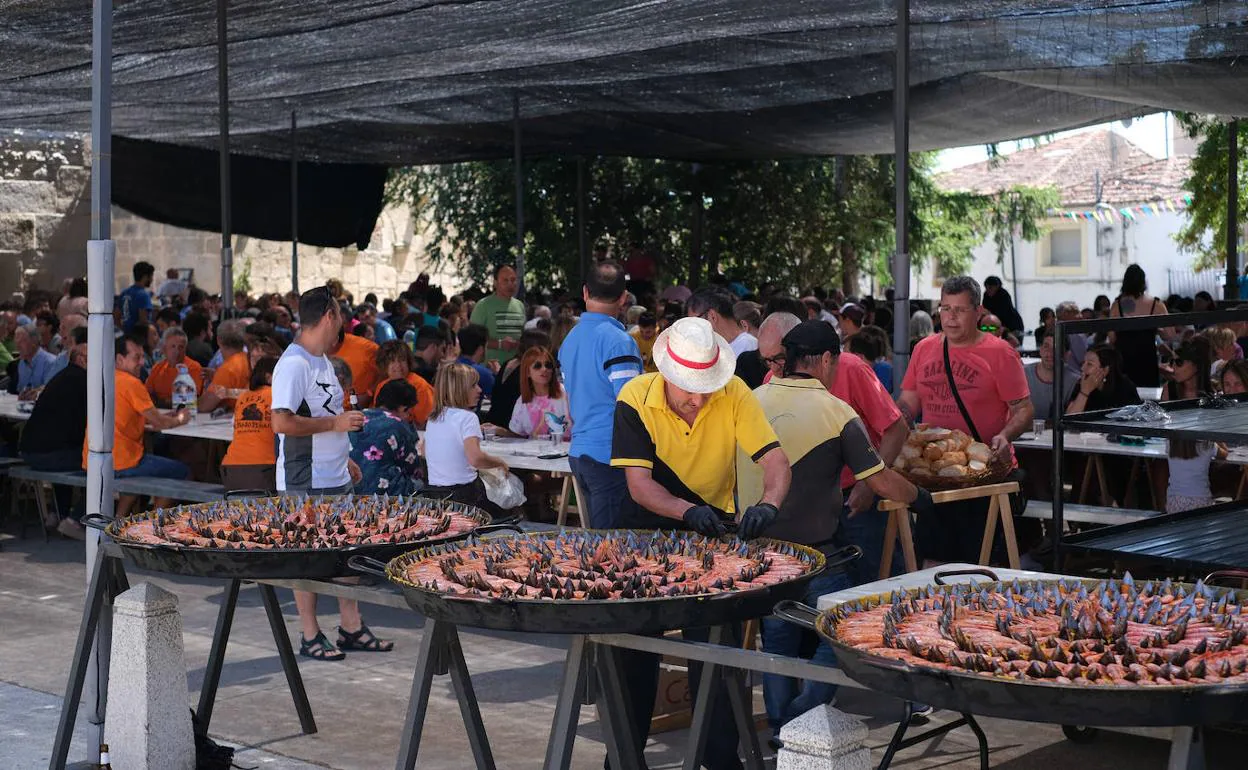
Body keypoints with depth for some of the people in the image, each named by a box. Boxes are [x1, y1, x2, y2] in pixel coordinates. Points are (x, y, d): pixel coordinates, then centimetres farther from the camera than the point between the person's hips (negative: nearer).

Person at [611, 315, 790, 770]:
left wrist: (768, 503, -43)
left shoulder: (734, 395, -18)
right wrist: (688, 511, -41)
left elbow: (775, 460, -22)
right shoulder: (636, 400, -20)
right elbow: (638, 482, -24)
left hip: (715, 527, 0)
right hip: (650, 526, 0)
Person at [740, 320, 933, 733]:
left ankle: (780, 728, 22)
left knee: (777, 640, 17)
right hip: (812, 551, -5)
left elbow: (736, 469, 17)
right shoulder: (835, 412, -11)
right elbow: (881, 482, -8)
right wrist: (919, 497, 11)